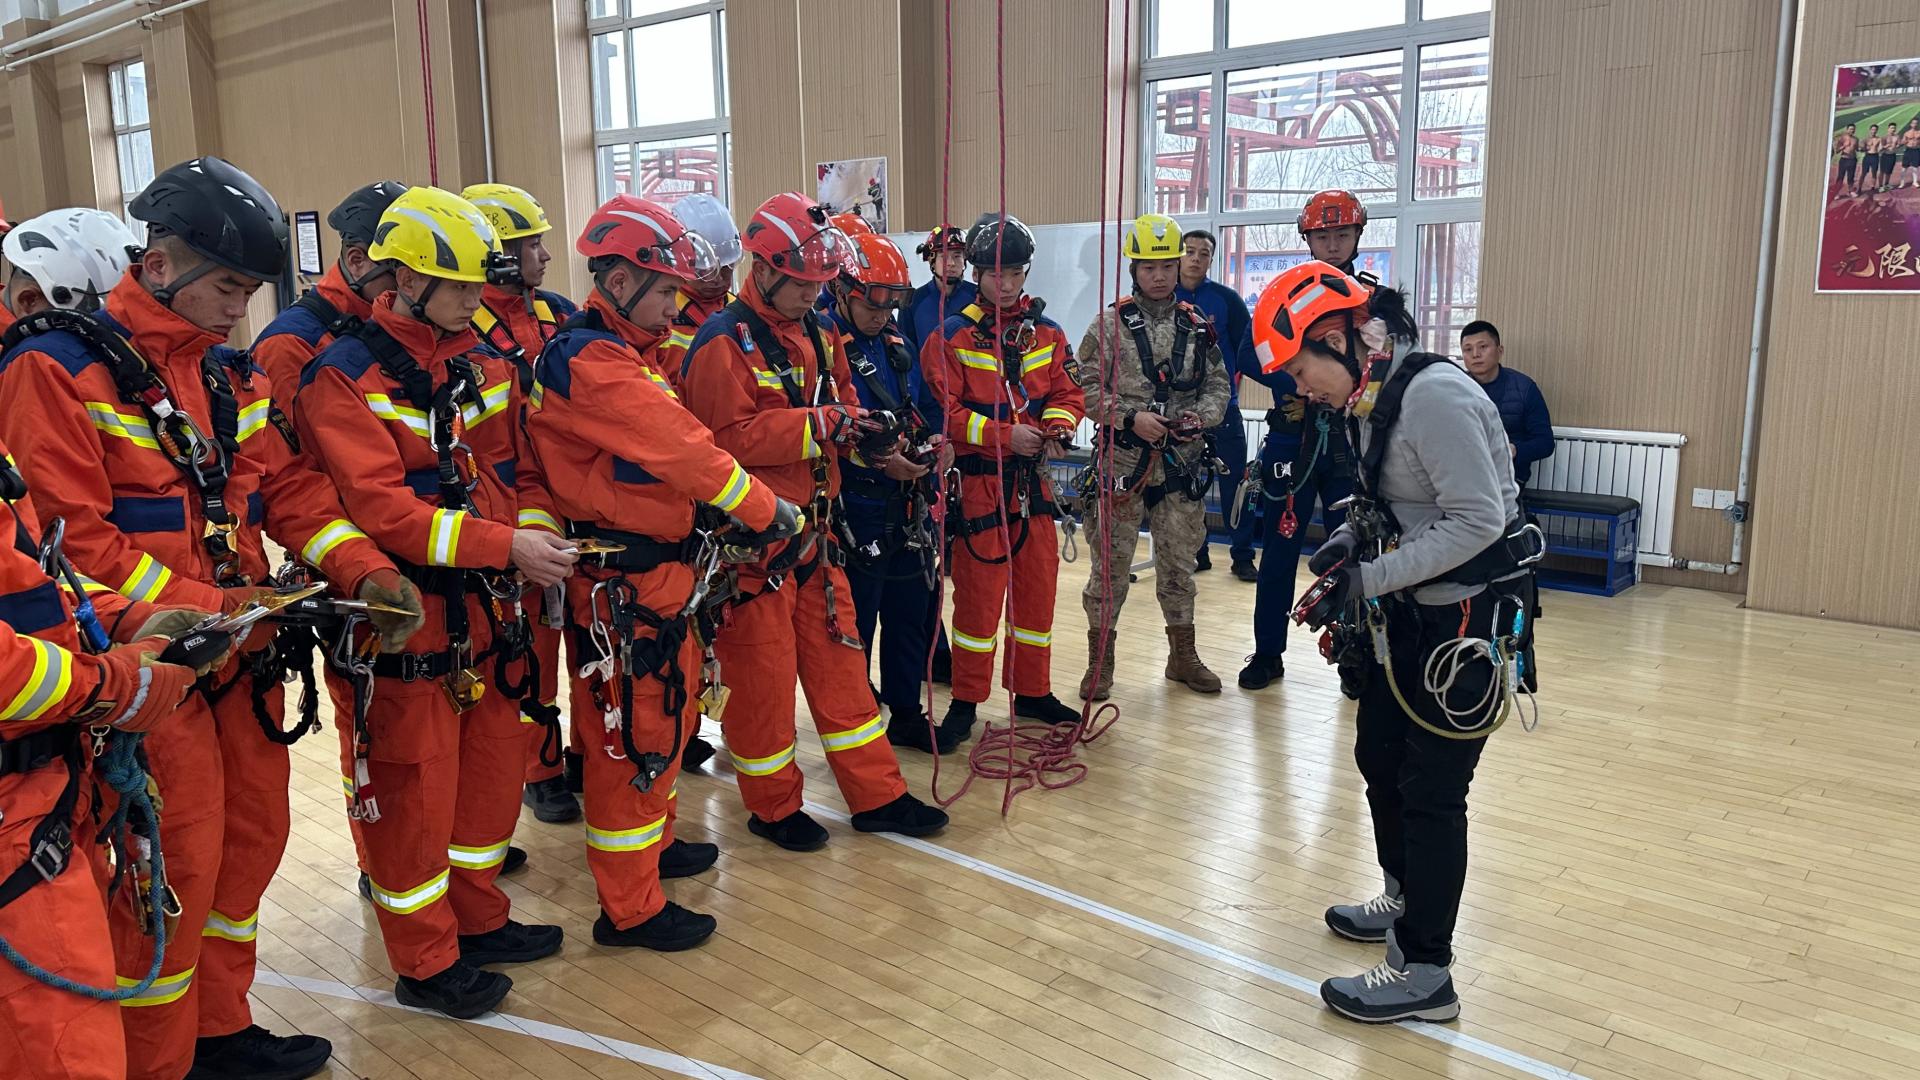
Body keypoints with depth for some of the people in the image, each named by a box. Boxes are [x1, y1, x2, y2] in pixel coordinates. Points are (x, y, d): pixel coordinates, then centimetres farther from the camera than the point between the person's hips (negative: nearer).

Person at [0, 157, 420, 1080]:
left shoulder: (231, 372, 11)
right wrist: (197, 609, -22)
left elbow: (292, 487, 9)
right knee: (175, 869, 2)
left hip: (243, 656, 8)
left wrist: (364, 571, -6)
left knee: (252, 836, 16)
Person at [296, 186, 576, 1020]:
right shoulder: (346, 378, -13)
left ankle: (478, 919, 36)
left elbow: (516, 468, 14)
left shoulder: (482, 365, 9)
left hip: (485, 608, 8)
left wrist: (539, 538, -5)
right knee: (412, 789, 4)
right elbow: (381, 508, -22)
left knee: (491, 764, 18)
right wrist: (505, 546, -25)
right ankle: (426, 962, 20)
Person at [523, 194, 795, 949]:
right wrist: (765, 509, -14)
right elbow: (678, 448, -22)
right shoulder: (590, 361, -17)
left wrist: (712, 519, 3)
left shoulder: (626, 353, 16)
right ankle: (630, 907, 11)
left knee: (667, 716, 23)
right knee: (631, 735, -1)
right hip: (620, 581, -10)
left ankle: (653, 841, 42)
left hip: (661, 568, 10)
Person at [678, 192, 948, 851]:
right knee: (761, 677, 5)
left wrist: (850, 421, -2)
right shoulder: (724, 343, -14)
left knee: (839, 663, 13)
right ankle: (773, 806, 23)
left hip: (814, 534, 8)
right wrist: (816, 425, -23)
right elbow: (730, 438, -23)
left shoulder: (812, 335, 12)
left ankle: (877, 796, 22)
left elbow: (838, 399, 21)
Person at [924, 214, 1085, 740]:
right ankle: (966, 700, 12)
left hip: (1032, 479, 5)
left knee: (1038, 586, 11)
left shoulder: (1047, 333, 9)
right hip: (978, 480, -5)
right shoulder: (952, 336, -5)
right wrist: (1003, 435, -18)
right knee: (978, 592, -1)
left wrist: (1055, 426, -12)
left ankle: (1032, 691, 26)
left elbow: (1069, 394, 10)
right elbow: (943, 411, -10)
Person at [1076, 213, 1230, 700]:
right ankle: (1100, 660, 14)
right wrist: (1131, 418, -17)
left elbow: (1218, 383, 12)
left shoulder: (1198, 325, 8)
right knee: (1111, 560, 2)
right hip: (1123, 460, -3)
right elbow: (1086, 387, -6)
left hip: (1183, 460, 3)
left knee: (1179, 560, 13)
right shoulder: (1111, 324, -2)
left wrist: (1202, 415, -8)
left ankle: (1183, 655, 27)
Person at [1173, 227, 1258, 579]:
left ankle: (1243, 556, 8)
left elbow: (1249, 345, 4)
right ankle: (1195, 553, 18)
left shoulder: (1227, 299, 2)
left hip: (1223, 408, -1)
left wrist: (1230, 380, -3)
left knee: (1234, 483, 0)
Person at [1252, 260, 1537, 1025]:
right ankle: (1406, 900, 43)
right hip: (1413, 611, 10)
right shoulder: (1371, 399, 6)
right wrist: (1354, 539, -3)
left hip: (1470, 617, -10)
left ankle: (1425, 974, 12)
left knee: (1431, 789, -2)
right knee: (1379, 756, 20)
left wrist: (1368, 577, -23)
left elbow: (1479, 520, -25)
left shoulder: (1433, 393, -23)